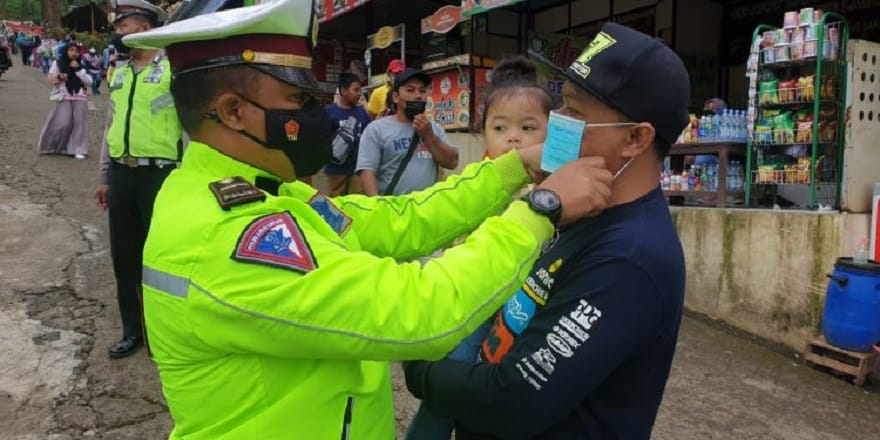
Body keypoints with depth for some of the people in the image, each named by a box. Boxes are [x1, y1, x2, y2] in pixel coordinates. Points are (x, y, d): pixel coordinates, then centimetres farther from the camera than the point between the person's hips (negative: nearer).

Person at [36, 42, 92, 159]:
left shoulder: (81, 66, 11)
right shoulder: (58, 63, 7)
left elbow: (89, 82, 1)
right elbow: (50, 79, 7)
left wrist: (79, 69, -8)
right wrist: (59, 77, -13)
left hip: (80, 98, 2)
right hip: (64, 97, -2)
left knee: (79, 123, -2)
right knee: (63, 123, -7)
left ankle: (78, 149, 1)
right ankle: (52, 146, 14)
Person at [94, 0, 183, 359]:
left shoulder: (173, 68, -6)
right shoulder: (118, 73, 14)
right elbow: (111, 125, 18)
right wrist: (105, 177, 17)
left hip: (159, 173, -6)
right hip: (121, 174, 7)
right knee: (123, 255, 13)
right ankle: (133, 330, 29)